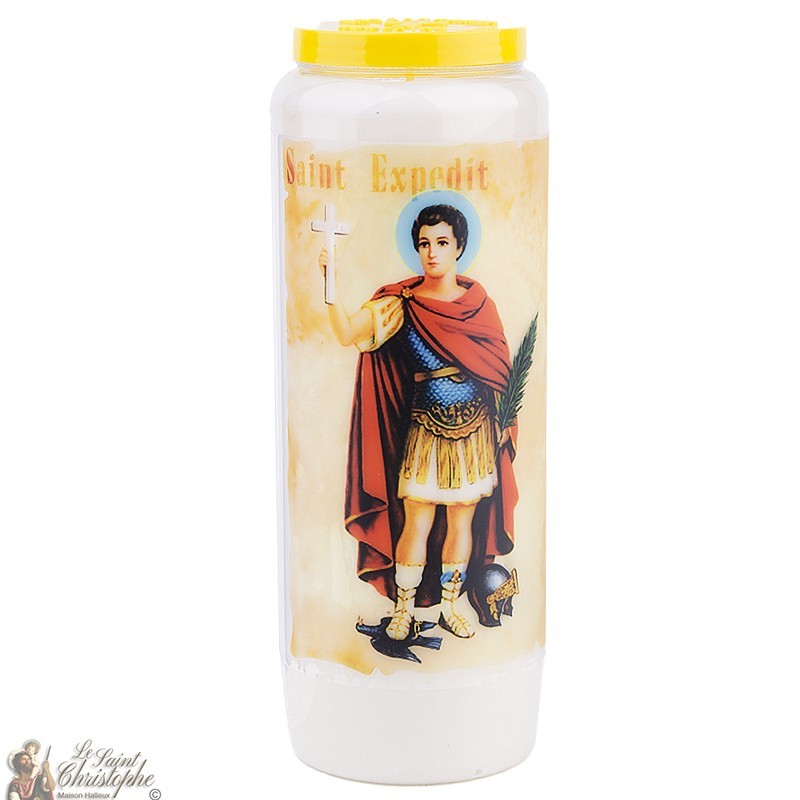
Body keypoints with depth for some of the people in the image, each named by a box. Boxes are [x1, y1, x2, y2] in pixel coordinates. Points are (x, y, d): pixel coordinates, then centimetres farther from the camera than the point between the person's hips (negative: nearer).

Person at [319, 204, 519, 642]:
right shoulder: (402, 304, -6)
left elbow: (501, 368, 8)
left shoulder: (479, 302, 1)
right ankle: (403, 611, 14)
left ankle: (450, 607, 24)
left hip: (474, 430, 2)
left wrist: (503, 429, 6)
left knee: (462, 522, 10)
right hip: (425, 430, -2)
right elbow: (347, 333, -17)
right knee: (417, 524, -1)